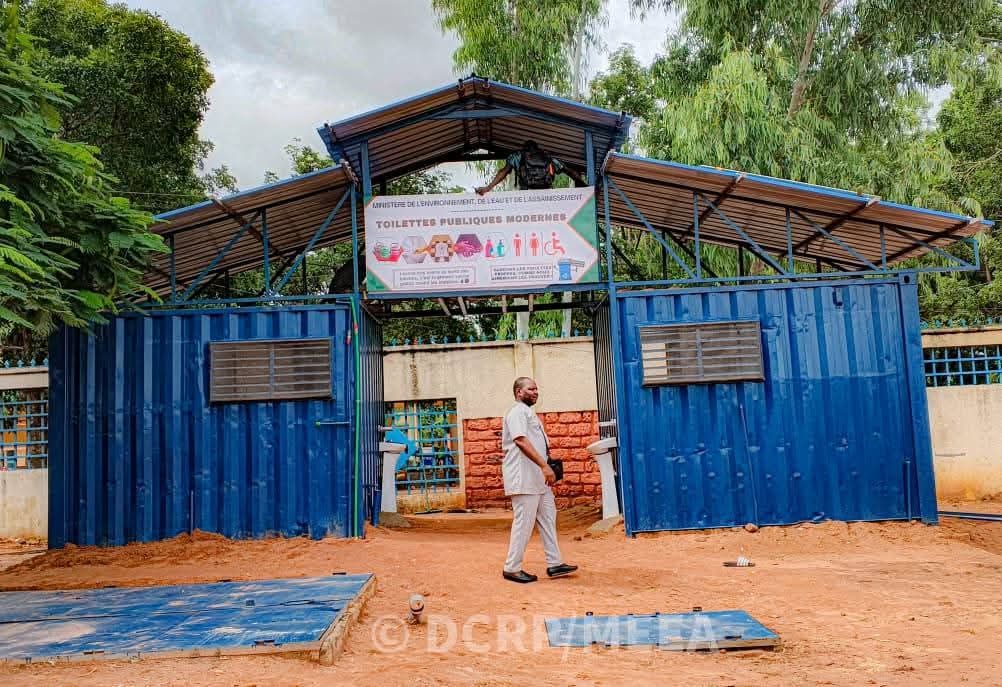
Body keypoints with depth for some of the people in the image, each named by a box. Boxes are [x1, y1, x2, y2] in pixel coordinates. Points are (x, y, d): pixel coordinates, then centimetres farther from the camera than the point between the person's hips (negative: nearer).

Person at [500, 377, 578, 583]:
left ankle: (554, 564, 16)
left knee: (547, 519, 11)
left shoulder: (528, 412, 21)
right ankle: (512, 568, 3)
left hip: (538, 479, 10)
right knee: (524, 522, -6)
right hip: (524, 479, -10)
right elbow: (521, 441, -25)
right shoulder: (517, 412, -11)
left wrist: (545, 468, 17)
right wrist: (544, 466, -30)